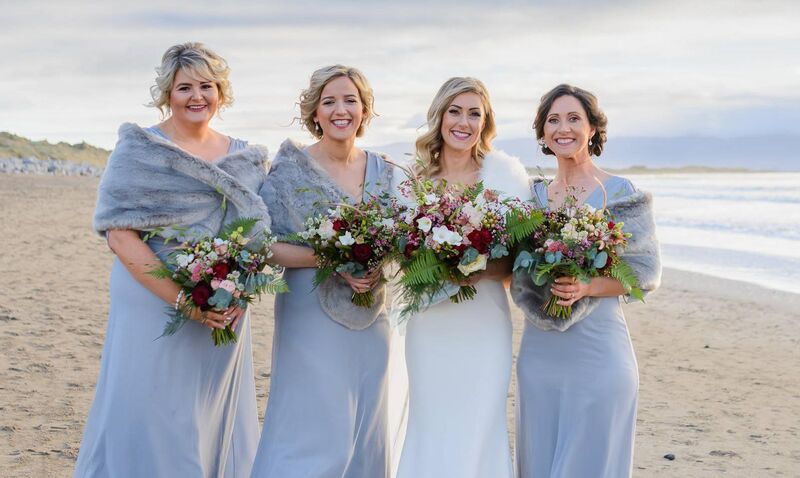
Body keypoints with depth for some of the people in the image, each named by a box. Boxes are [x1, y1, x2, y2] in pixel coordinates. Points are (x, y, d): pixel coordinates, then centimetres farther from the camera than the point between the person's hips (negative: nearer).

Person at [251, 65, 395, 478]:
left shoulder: (384, 171, 7)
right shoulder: (290, 168, -6)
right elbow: (265, 245, -10)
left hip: (371, 321, 5)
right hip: (312, 320, -5)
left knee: (366, 439, 11)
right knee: (312, 433, -4)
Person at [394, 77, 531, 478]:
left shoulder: (506, 171, -3)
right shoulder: (416, 175, 6)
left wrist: (480, 270, -21)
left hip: (482, 322, -3)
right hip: (428, 324, 3)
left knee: (476, 428, 2)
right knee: (429, 427, 9)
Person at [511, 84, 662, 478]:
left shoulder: (620, 193, -4)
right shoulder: (534, 195, 10)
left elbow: (646, 273, -5)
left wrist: (587, 287, -21)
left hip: (597, 352, -4)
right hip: (538, 352, 5)